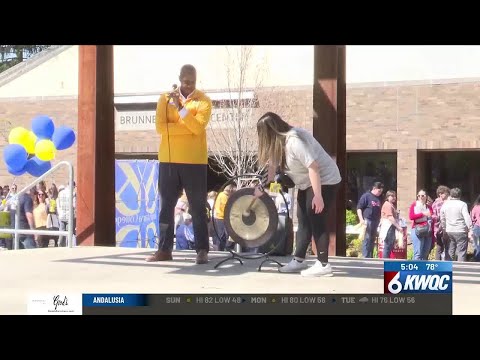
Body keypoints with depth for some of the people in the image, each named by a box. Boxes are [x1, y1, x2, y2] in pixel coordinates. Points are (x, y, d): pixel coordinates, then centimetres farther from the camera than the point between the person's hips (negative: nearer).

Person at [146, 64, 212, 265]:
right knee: (166, 206, 6)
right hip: (168, 160, 3)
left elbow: (198, 127, -16)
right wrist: (188, 127, -13)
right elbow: (160, 127, -7)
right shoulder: (165, 98, 6)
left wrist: (180, 107, -21)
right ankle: (164, 249, 12)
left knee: (197, 207, 1)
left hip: (194, 161, -2)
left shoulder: (203, 101, 0)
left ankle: (202, 250, 5)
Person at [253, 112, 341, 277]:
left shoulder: (294, 140, -28)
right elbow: (273, 164, 10)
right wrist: (263, 186, 4)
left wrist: (318, 196, -30)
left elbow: (313, 167, -31)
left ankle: (323, 264, -11)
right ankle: (299, 260, 13)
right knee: (303, 220, 8)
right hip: (307, 183, 10)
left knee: (316, 220, -12)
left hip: (324, 180, -10)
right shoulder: (279, 142, 2)